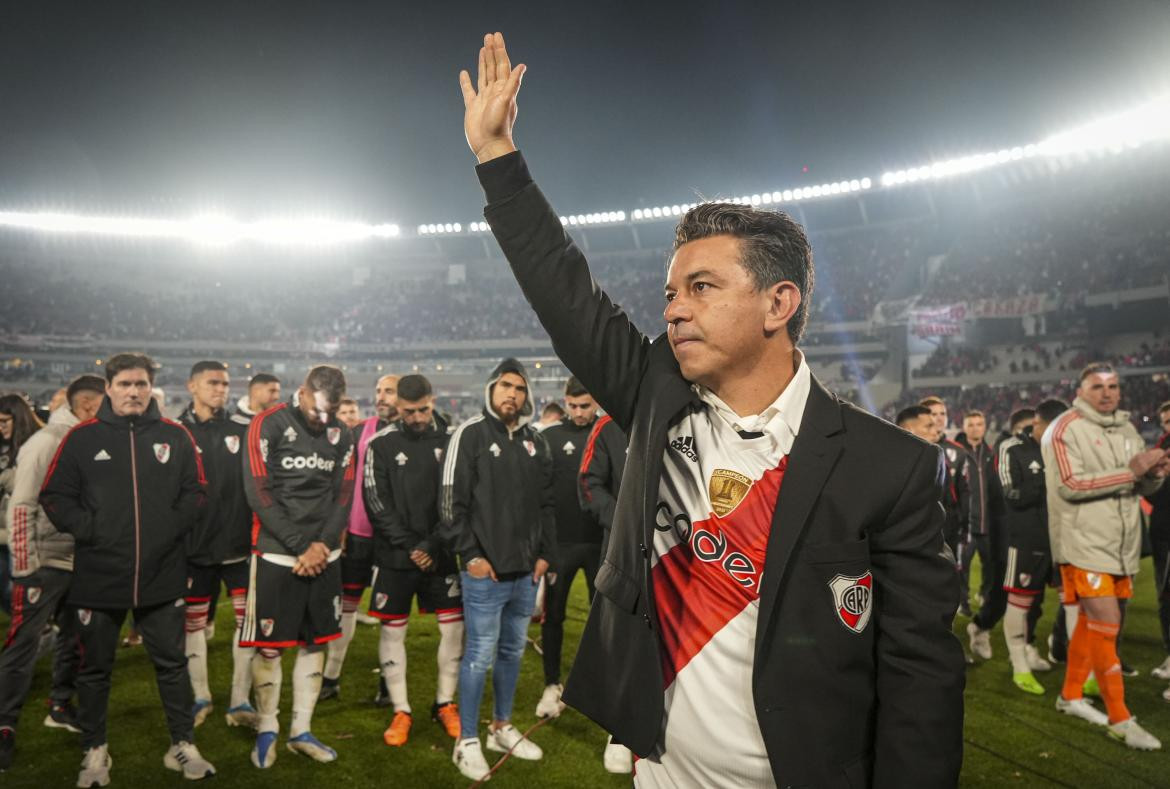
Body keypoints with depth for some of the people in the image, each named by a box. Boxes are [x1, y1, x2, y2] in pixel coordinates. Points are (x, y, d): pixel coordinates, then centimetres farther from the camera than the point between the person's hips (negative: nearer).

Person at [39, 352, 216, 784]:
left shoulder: (176, 436, 2)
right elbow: (54, 496, 2)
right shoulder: (82, 437, -1)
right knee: (95, 668, 13)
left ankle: (183, 745, 24)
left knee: (172, 663, 10)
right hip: (98, 576, 0)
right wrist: (87, 530, -9)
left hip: (162, 575, 1)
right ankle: (95, 751, 31)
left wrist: (173, 527, -5)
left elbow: (196, 492, 7)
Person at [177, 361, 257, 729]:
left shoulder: (244, 429, 1)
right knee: (193, 622, 11)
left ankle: (240, 701, 13)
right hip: (194, 545, 0)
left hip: (240, 542, 0)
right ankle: (200, 696, 29)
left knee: (250, 619, 0)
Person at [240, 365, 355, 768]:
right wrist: (301, 547, -12)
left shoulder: (341, 433, 6)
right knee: (269, 646, 3)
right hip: (277, 553, -4)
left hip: (324, 555, 4)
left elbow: (344, 496, 7)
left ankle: (301, 731, 23)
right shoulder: (268, 425, -8)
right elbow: (258, 494, -12)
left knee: (315, 643, 10)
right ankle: (266, 731, 22)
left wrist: (322, 545, -7)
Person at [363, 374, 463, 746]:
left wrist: (434, 546, -11)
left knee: (455, 625, 4)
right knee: (393, 629, 5)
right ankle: (401, 711, 20)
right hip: (395, 555, 0)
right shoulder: (381, 444, -3)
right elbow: (377, 503, -5)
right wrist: (410, 547, -11)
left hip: (441, 553, 1)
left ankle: (445, 704, 22)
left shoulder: (453, 439, -3)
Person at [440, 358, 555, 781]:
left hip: (526, 571, 6)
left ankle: (502, 728, 32)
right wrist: (470, 555, -13)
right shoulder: (471, 434, -7)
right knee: (480, 655, 1)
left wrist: (545, 553, 8)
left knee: (513, 651, 16)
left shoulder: (535, 441, 11)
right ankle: (467, 741, 16)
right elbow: (451, 501, -10)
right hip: (485, 572, -6)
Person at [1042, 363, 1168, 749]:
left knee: (1092, 621, 15)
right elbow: (1070, 486, -19)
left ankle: (1070, 695, 29)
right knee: (1106, 624, -8)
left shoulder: (1126, 428, 13)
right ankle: (1120, 719, 2)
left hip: (1122, 542, 7)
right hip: (1085, 542, -7)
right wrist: (1129, 471, -22)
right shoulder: (1066, 428, -10)